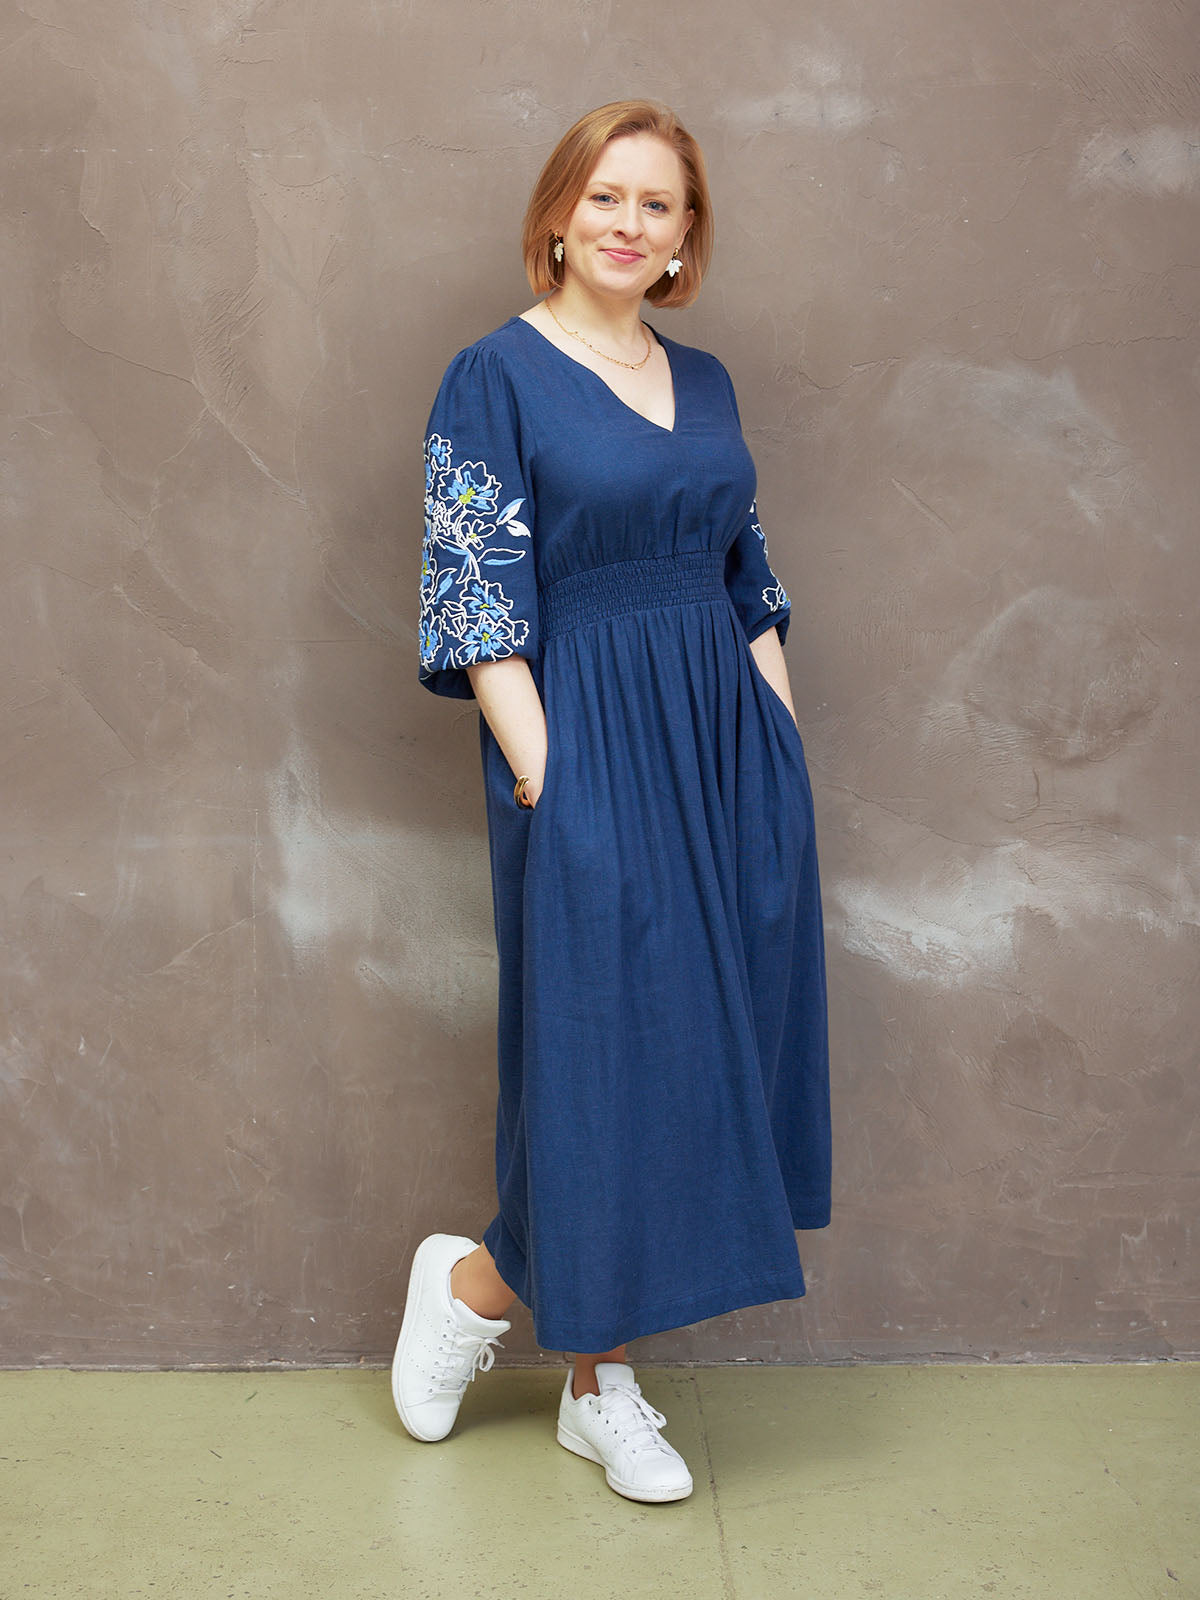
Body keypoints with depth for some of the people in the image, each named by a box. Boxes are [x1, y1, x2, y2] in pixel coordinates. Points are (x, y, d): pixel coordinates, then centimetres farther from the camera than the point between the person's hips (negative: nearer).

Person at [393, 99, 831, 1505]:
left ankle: (599, 1378, 20)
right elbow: (476, 594, -10)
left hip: (731, 750, 7)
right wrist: (539, 771, -16)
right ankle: (474, 1281, 25)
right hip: (590, 752, -6)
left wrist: (784, 741, 9)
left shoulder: (704, 383, 14)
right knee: (606, 1037, -3)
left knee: (708, 1042, 7)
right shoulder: (497, 374, -4)